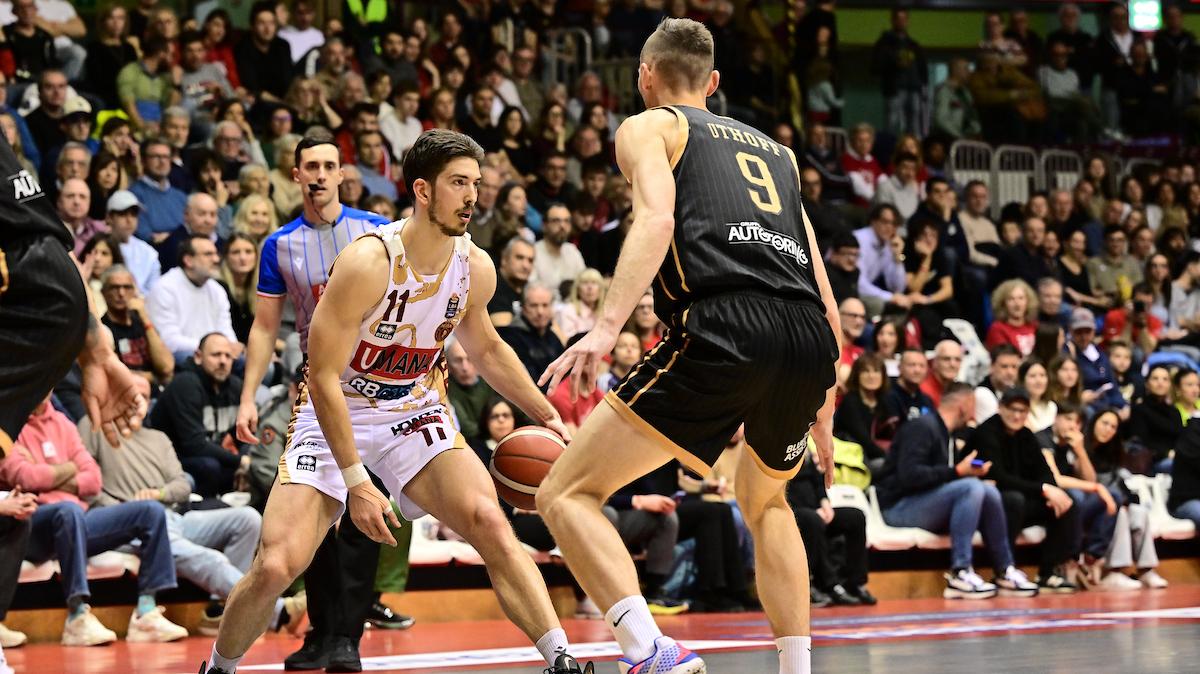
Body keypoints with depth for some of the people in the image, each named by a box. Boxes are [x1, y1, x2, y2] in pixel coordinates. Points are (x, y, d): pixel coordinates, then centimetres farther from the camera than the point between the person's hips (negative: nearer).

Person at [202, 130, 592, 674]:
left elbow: (486, 349, 17)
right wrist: (355, 480, -25)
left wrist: (547, 415, 12)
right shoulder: (369, 262, -25)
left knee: (489, 521, -22)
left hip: (414, 413, 4)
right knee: (273, 568, -14)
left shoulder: (475, 268, -6)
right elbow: (323, 377, -23)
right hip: (335, 419, -4)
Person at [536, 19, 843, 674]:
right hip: (810, 339, 6)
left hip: (722, 327, -6)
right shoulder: (776, 150, 34)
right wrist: (822, 412, 37)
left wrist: (606, 327, -17)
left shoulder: (647, 128, 18)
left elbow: (657, 218, -5)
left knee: (565, 494, 0)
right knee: (766, 502, 34)